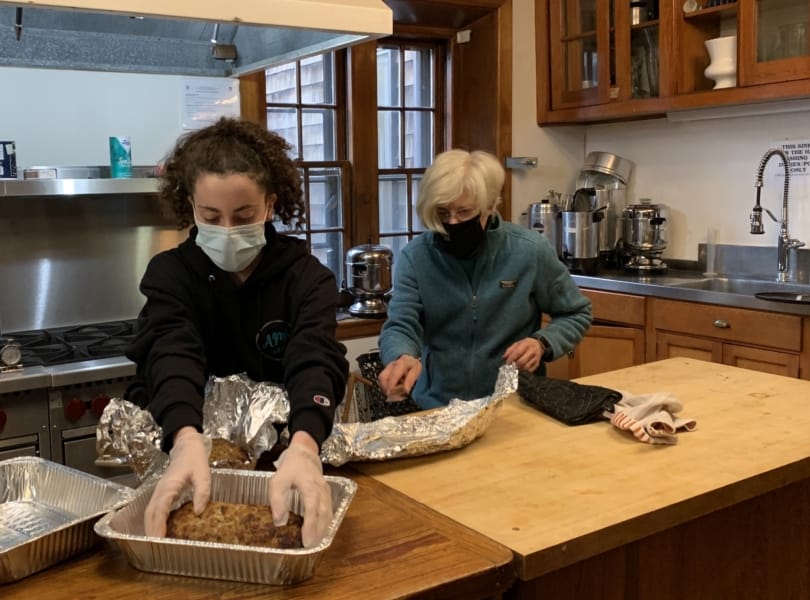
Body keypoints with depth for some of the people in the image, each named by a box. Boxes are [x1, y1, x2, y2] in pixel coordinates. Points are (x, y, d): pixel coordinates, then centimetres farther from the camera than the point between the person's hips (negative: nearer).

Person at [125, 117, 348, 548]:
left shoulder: (305, 276, -8)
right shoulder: (171, 274, -6)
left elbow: (315, 359, -25)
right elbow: (172, 356, -24)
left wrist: (303, 446, -46)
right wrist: (187, 442, -44)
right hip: (189, 443, 1)